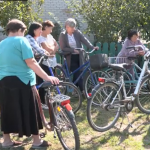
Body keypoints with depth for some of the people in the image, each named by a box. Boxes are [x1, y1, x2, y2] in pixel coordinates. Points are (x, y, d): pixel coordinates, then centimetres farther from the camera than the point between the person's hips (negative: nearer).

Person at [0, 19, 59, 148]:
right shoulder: (21, 40, -7)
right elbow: (31, 63, -17)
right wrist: (47, 77, -19)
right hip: (21, 81, -7)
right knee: (30, 111, 4)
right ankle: (37, 141, 13)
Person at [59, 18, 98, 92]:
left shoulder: (77, 32, 2)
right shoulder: (62, 35, -5)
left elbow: (84, 40, -9)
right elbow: (63, 48, -10)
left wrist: (92, 47, -24)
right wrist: (73, 50, -21)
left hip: (78, 57, 4)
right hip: (70, 58, -4)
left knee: (76, 75, 8)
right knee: (78, 75, -8)